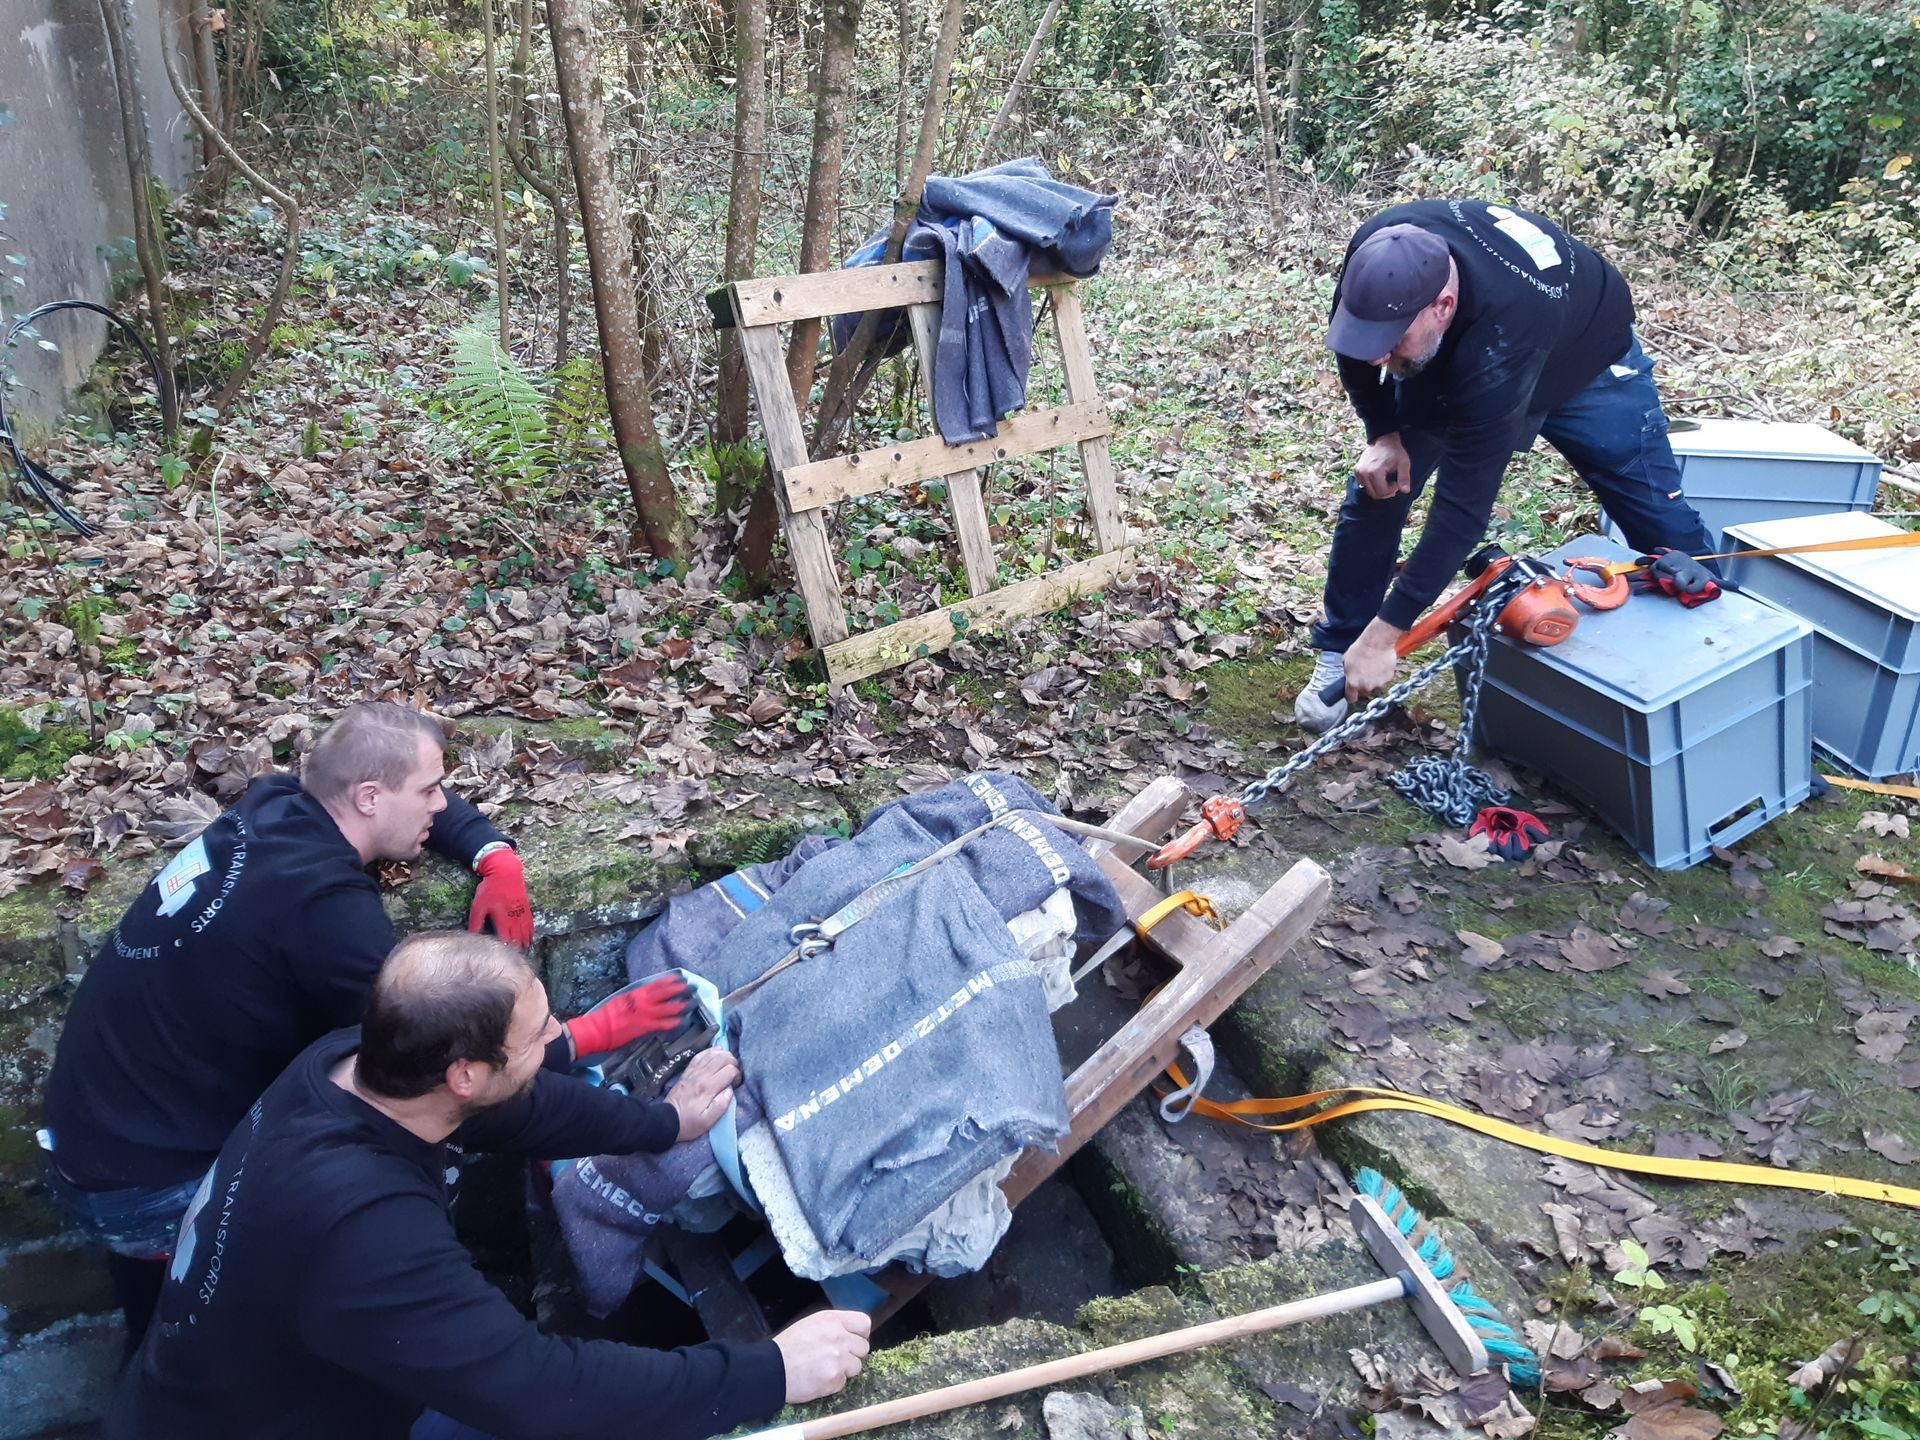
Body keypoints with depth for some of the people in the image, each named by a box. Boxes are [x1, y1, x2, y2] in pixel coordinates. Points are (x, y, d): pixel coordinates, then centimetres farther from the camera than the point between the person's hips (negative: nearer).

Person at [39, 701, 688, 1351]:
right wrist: (590, 1035, -15)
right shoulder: (325, 906, -28)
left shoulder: (275, 805, -3)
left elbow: (427, 805, 15)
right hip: (153, 1184, -8)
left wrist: (497, 858, -2)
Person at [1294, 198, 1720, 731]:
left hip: (1585, 363, -4)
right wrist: (1383, 432, -18)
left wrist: (1385, 634, -44)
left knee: (1667, 532, -2)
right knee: (1375, 490, -7)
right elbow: (1356, 338, -8)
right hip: (1453, 362, 4)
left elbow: (1465, 503, -46)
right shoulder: (1384, 253, -34)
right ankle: (1338, 655, 9)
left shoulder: (1500, 337, -49)